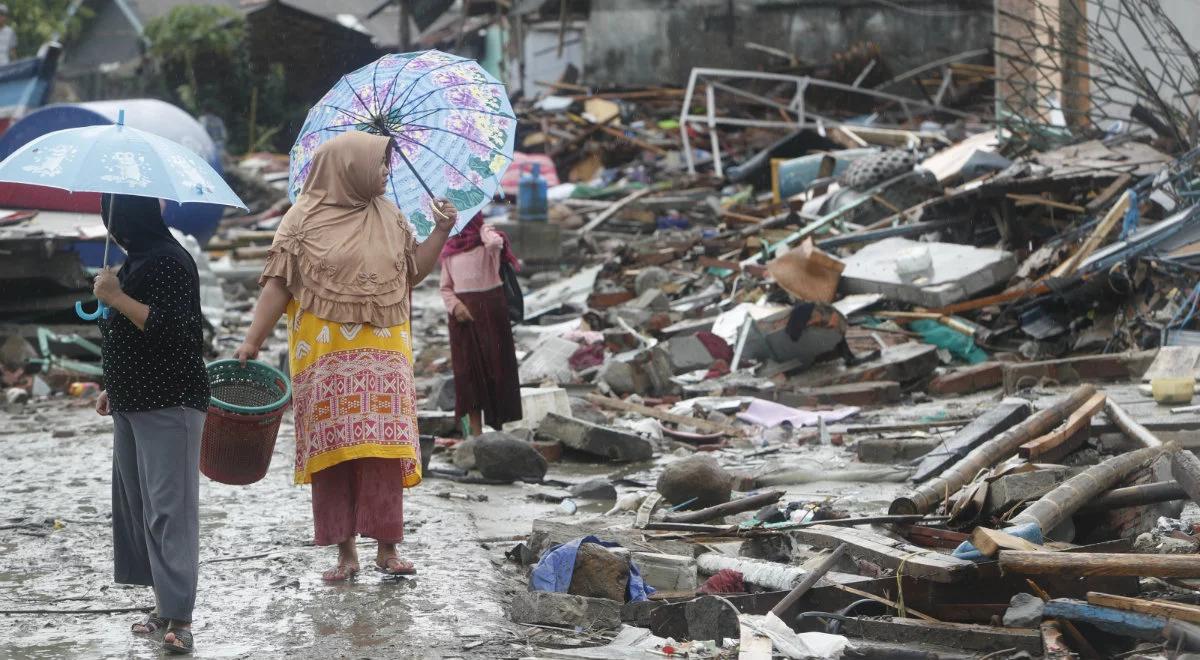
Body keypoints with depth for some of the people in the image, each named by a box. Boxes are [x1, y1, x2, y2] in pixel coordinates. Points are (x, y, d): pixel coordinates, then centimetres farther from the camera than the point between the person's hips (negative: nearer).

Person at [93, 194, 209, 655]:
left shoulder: (170, 261, -15)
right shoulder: (135, 261, 14)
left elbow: (170, 330, -24)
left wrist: (116, 298, -21)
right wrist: (115, 389, 23)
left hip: (169, 407, -10)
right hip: (132, 405, 10)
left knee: (168, 508, -11)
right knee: (138, 506, 10)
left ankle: (178, 618, -11)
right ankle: (164, 603, 17)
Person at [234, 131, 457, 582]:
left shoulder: (389, 218, 13)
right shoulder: (305, 219, 0)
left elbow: (412, 272, 17)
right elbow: (278, 284, -2)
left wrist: (441, 232, 6)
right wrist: (253, 340, -8)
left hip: (383, 353, 3)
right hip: (326, 354, -3)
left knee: (383, 446, -4)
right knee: (331, 448, -2)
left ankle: (386, 547, 1)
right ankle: (345, 552, 4)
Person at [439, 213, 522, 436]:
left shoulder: (487, 238, -1)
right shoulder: (449, 250, 10)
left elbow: (496, 243, -27)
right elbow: (446, 287, 10)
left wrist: (483, 229, -8)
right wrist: (455, 306, -9)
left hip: (490, 309, -3)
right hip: (463, 313, 3)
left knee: (494, 366, -1)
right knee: (468, 369, 1)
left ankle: (497, 426, 6)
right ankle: (476, 432, 3)